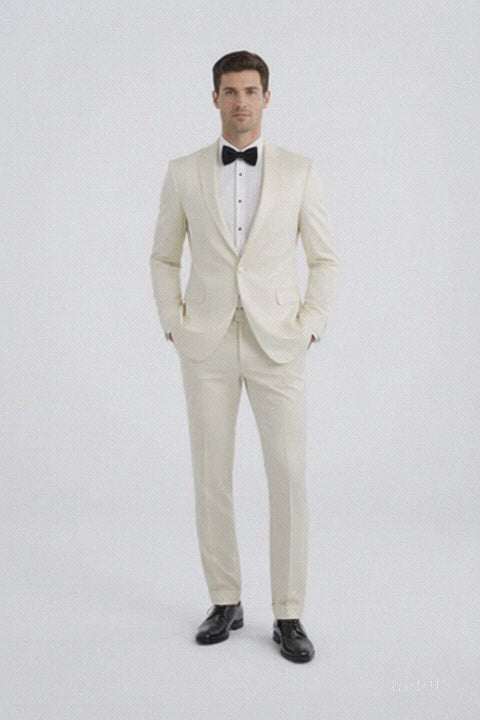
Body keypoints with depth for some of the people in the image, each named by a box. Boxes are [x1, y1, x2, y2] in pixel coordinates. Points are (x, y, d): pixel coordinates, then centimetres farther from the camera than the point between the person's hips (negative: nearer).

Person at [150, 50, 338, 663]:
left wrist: (310, 327, -4)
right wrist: (174, 326, 0)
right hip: (208, 346, 1)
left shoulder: (298, 172, 3)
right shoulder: (183, 173, 5)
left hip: (276, 345, -1)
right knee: (211, 479, 5)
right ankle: (225, 603, 21)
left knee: (289, 478, -4)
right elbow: (163, 258, 12)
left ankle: (288, 616, 8)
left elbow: (325, 260, 7)